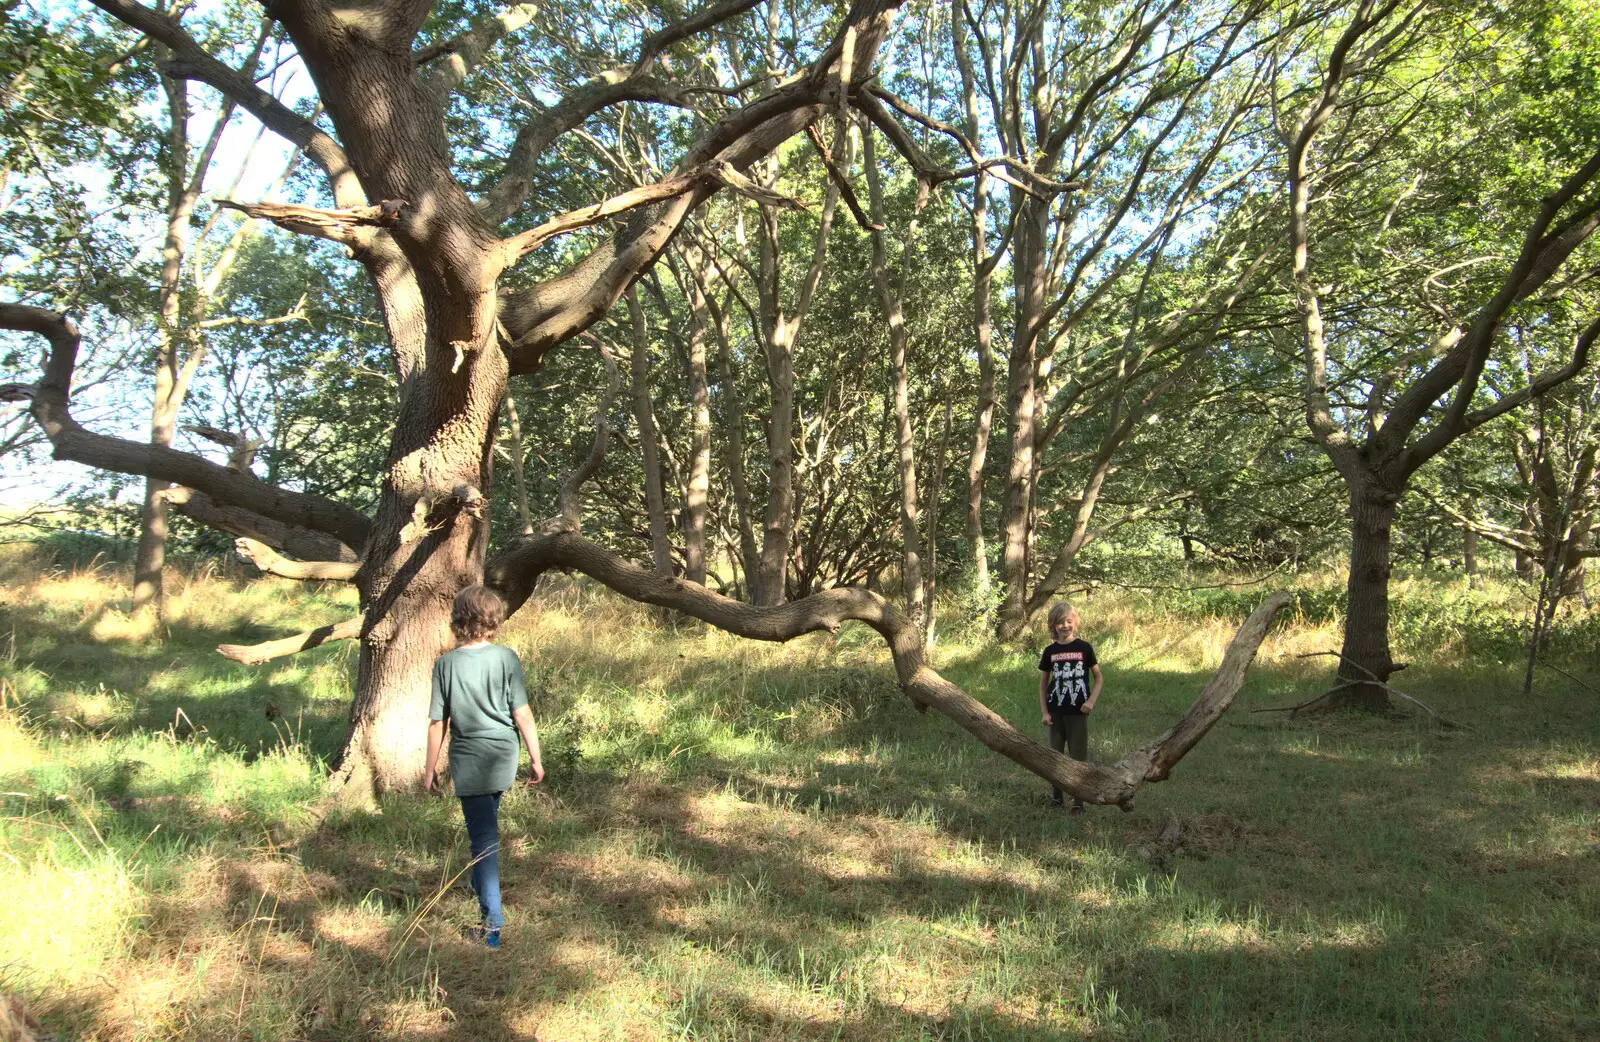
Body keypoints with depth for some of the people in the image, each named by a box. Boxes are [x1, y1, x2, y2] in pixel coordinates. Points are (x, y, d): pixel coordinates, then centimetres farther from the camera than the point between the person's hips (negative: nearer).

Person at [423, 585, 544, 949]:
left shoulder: (445, 663, -7)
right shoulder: (505, 658, -8)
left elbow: (437, 721, -4)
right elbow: (522, 714, -7)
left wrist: (431, 768, 7)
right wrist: (536, 758, 2)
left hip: (468, 761, -1)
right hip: (503, 756, 2)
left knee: (483, 837, 2)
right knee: (486, 829, 25)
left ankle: (493, 922, 0)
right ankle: (481, 887, 44)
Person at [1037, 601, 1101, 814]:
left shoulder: (1084, 648, -4)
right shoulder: (1050, 651, 1)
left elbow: (1098, 677, 3)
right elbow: (1043, 683, 7)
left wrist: (1091, 701, -10)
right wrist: (1044, 712, 1)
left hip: (1078, 711, -2)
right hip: (1056, 711, 2)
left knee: (1078, 756, 1)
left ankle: (1078, 801, 10)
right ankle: (1055, 795, 24)